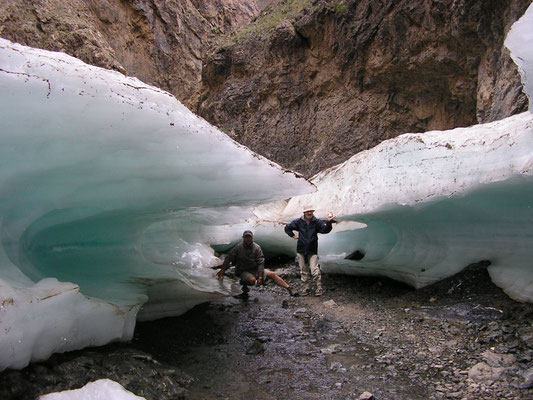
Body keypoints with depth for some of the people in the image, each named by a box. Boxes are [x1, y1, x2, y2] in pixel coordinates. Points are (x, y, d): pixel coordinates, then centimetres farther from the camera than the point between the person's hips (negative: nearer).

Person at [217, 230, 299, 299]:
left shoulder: (257, 248, -6)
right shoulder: (238, 248, -7)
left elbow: (261, 263, -10)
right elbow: (228, 258, -5)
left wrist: (260, 277, -18)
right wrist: (222, 271, -15)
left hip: (255, 270, 2)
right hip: (243, 272, -2)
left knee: (272, 274, -15)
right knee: (252, 280, -35)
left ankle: (289, 289, -16)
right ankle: (244, 291, -6)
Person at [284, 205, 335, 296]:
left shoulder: (317, 222, -1)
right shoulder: (299, 222, 4)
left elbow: (325, 230, -14)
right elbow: (287, 228, 15)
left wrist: (329, 222, -30)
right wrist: (293, 235, 5)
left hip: (312, 251, -2)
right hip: (301, 250, 3)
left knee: (315, 270, -11)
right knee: (304, 271, 10)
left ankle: (319, 288, -2)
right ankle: (306, 288, 22)